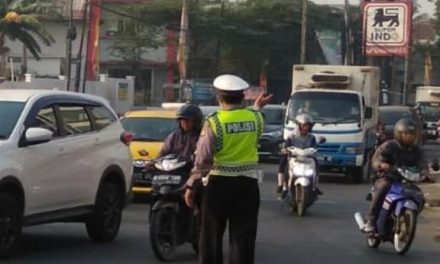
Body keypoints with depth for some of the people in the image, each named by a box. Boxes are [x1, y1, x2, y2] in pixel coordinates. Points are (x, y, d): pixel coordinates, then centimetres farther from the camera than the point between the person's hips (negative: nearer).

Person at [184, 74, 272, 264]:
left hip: (219, 183, -3)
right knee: (243, 237, 6)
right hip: (248, 183, 3)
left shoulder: (214, 122, -11)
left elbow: (203, 158, -14)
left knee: (212, 235, 10)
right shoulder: (256, 118, -1)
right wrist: (257, 108, 36)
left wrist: (191, 184, -6)